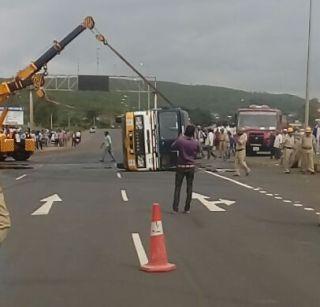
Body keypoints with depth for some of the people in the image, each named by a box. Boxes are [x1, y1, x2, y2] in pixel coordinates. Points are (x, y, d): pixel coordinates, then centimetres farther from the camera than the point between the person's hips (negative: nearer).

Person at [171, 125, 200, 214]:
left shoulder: (180, 141, -12)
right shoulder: (195, 143, -7)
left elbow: (172, 147, 5)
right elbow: (197, 151, 10)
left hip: (181, 166, -1)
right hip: (191, 166, 1)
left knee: (177, 187, 5)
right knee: (189, 188, 9)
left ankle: (175, 208, 0)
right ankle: (187, 209, 10)